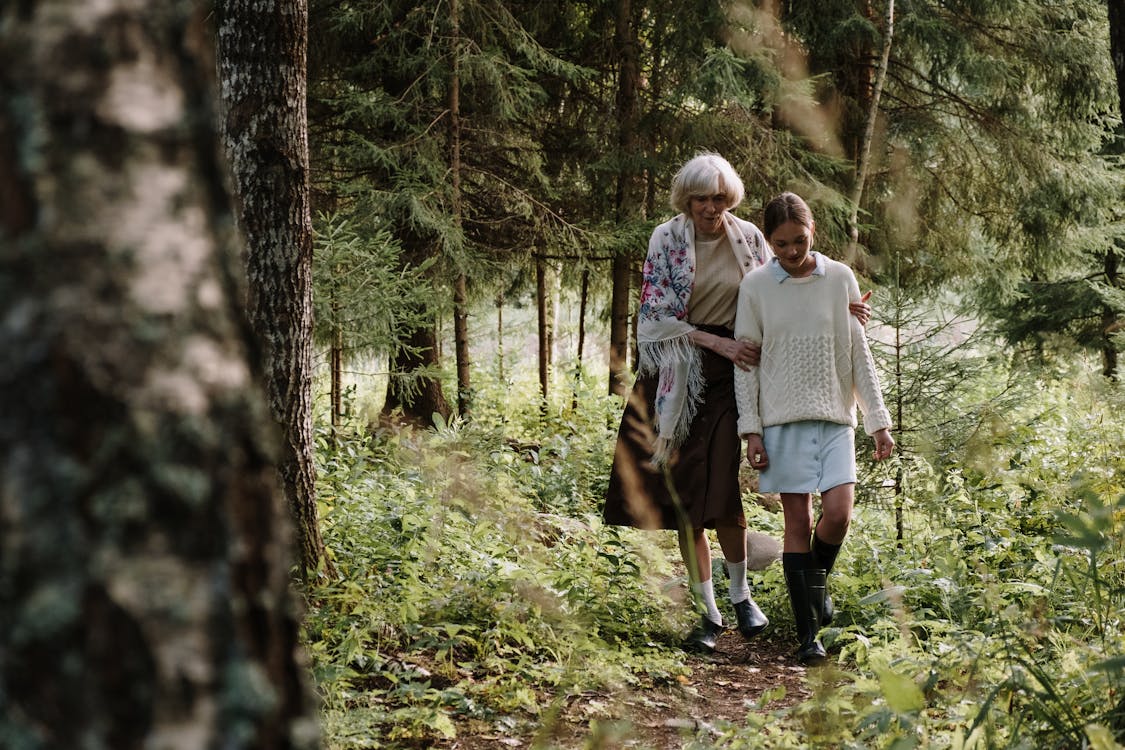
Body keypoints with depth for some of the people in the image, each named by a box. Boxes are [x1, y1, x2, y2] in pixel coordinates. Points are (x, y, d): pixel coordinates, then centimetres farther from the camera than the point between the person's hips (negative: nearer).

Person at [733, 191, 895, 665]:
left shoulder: (841, 280, 4)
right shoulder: (755, 287, 0)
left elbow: (859, 355, 8)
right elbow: (746, 361, 3)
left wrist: (879, 422, 5)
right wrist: (750, 429, -3)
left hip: (835, 417, 1)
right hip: (782, 417, -1)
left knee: (838, 512, -12)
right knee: (797, 520, -1)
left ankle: (817, 578, 21)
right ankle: (808, 634, 5)